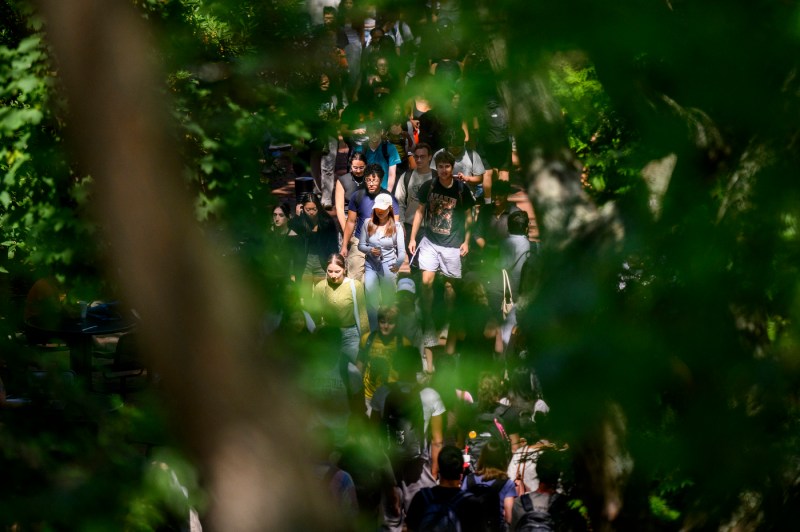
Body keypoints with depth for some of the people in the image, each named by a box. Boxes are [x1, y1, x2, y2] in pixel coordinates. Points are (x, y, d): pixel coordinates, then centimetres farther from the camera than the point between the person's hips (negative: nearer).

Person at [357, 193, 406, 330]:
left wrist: (398, 264, -32)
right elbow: (360, 245, 3)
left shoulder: (396, 226, -7)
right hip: (371, 266, 1)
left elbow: (401, 250, -13)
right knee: (371, 303, 0)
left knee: (388, 303, 10)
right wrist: (370, 250, -18)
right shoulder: (368, 223, -2)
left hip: (389, 267, -1)